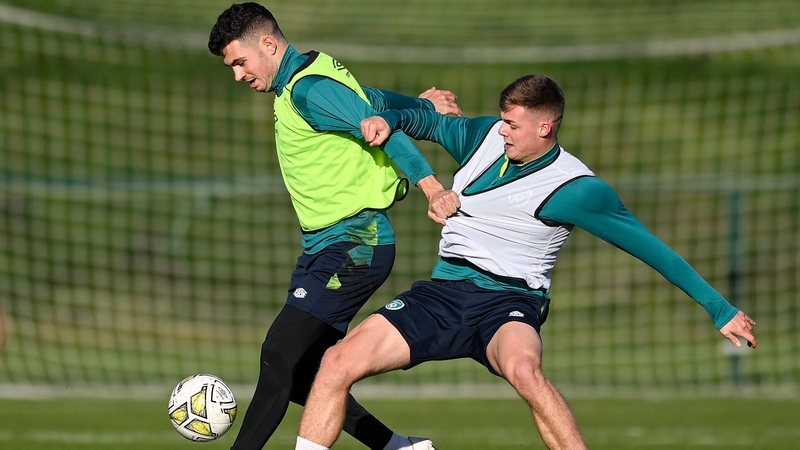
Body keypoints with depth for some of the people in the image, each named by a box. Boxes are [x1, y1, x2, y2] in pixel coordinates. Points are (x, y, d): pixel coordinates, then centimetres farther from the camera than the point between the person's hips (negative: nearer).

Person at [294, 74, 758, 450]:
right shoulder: (485, 136, 5)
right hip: (442, 294, 5)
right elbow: (428, 122, 23)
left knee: (524, 370, -41)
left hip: (508, 302, -5)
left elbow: (649, 247, -8)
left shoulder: (575, 189, -11)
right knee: (339, 362, -13)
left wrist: (719, 307, -9)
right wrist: (389, 119, -1)